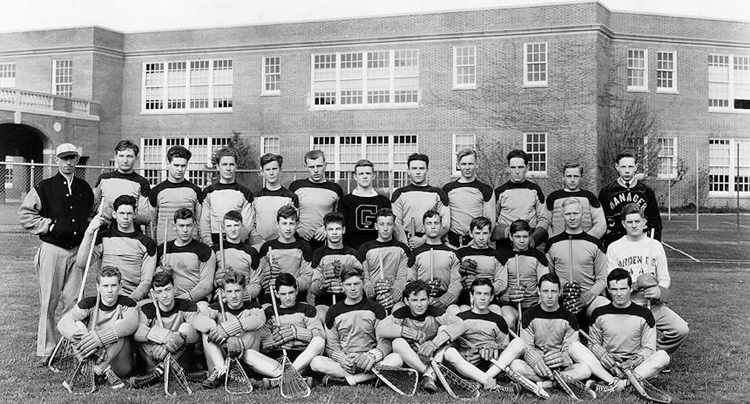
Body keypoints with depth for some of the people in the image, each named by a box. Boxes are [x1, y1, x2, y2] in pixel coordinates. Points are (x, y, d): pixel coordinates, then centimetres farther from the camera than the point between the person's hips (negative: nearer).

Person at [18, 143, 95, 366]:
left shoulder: (85, 188, 11)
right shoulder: (44, 188, -1)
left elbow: (91, 214, 26)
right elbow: (24, 214, -2)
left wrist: (89, 226, 7)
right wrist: (51, 226, -9)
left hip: (77, 251, 3)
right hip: (52, 249, -3)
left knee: (73, 302, 6)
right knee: (48, 303, 2)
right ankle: (45, 352, 10)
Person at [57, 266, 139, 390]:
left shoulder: (127, 304, -5)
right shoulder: (89, 304, -1)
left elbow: (132, 323, -29)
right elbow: (63, 323, -18)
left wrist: (100, 337, -44)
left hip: (120, 365, -2)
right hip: (93, 359, 2)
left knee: (119, 328, -25)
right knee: (78, 325, -17)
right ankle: (106, 371, -29)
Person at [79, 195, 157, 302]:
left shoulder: (146, 243, 9)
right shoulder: (104, 237, 14)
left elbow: (146, 281, 3)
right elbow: (81, 264, 2)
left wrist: (130, 300, -14)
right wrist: (89, 232, -4)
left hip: (134, 298, -2)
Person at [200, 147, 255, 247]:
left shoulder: (245, 192, 7)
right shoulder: (208, 192, 10)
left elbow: (247, 225, 0)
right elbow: (204, 224, 6)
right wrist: (209, 245, -8)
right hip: (214, 243, 1)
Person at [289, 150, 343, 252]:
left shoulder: (335, 189, 6)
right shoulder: (296, 186, 5)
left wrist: (327, 228, -5)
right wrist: (297, 230, -3)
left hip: (326, 243, 0)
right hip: (301, 241, 0)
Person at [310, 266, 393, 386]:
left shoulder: (376, 309, 9)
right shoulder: (333, 312, 12)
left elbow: (385, 342, 0)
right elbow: (331, 347, 8)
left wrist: (371, 356, -20)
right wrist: (342, 358, -14)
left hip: (370, 362, 0)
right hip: (343, 363, 1)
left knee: (397, 360, -31)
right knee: (315, 362, -28)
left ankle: (346, 380, -28)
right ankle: (370, 376, -28)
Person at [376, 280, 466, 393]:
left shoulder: (435, 313, -9)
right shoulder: (401, 314, -9)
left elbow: (460, 325, -25)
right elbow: (381, 329, -26)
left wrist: (434, 343, -37)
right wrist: (412, 333, -28)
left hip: (433, 357, 1)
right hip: (408, 359, -1)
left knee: (444, 329, -20)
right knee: (397, 342, -27)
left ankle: (430, 376, -31)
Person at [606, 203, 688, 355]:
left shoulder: (655, 245, 12)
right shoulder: (614, 248, 6)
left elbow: (665, 278, 11)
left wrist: (659, 291, -12)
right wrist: (636, 284, -15)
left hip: (654, 305, 3)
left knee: (682, 330, -20)